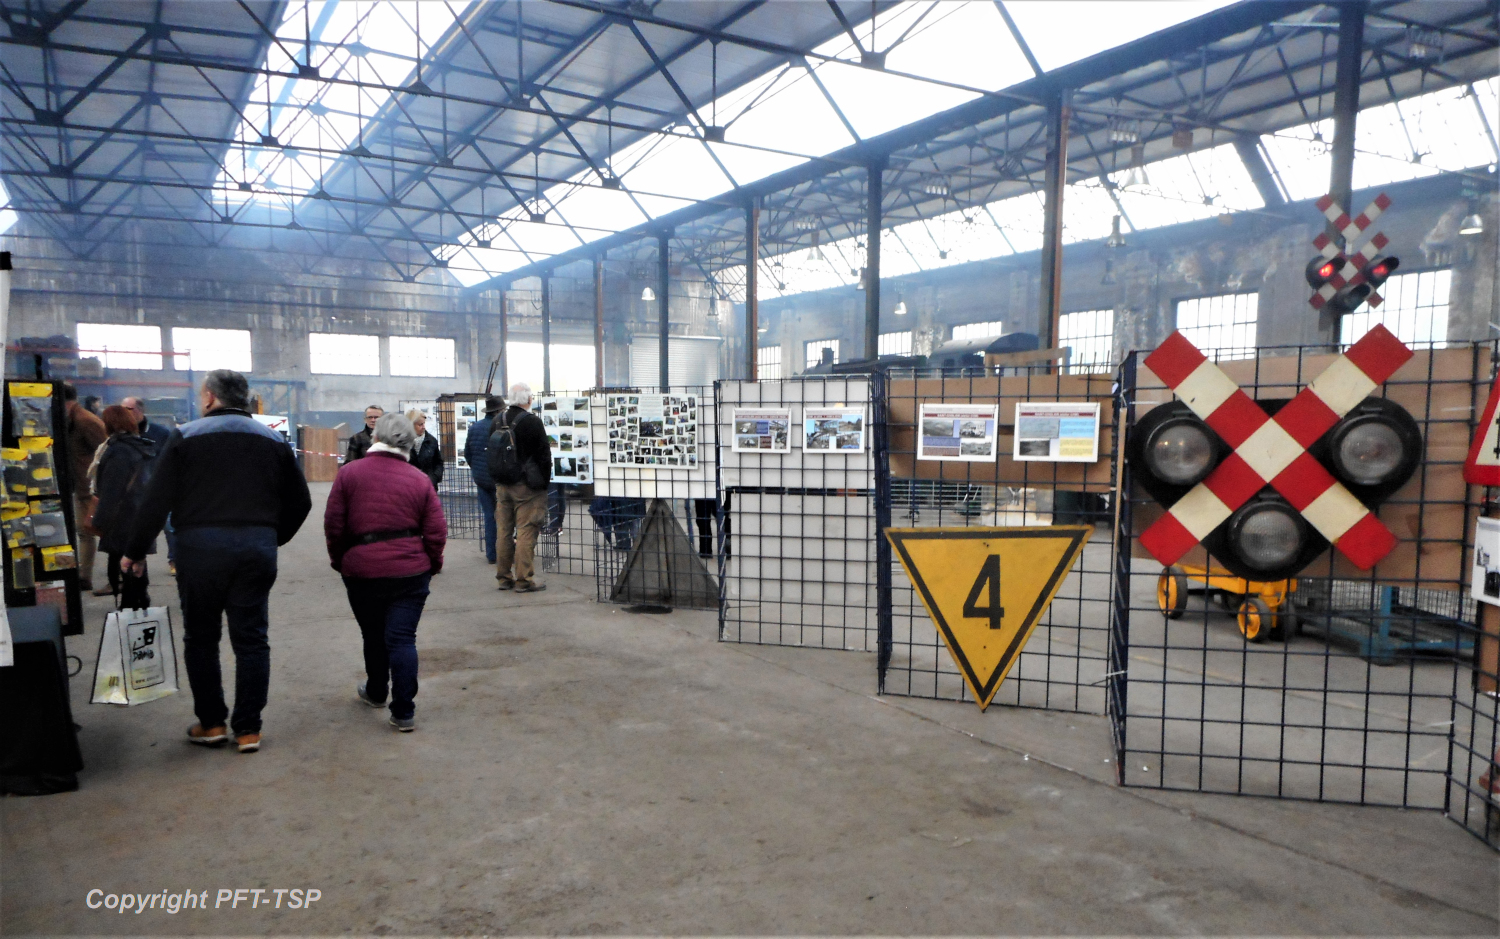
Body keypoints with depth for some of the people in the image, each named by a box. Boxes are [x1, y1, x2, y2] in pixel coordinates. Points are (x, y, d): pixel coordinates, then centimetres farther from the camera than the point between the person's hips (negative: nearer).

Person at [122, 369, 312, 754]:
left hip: (200, 547, -2)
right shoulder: (273, 440, 9)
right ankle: (248, 729, 12)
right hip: (258, 547, 2)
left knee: (201, 637, 13)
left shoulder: (186, 436, 0)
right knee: (251, 639, 8)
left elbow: (157, 501, -4)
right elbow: (300, 502, 11)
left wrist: (136, 551, 7)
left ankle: (211, 723, 18)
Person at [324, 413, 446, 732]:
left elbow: (334, 526, -1)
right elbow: (437, 532, -3)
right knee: (402, 638, 2)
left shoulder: (348, 474, -3)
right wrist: (432, 565, 13)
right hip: (411, 572, 0)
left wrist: (339, 561, 14)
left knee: (373, 636, 19)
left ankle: (376, 691, 40)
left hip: (362, 571, 1)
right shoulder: (420, 479, -2)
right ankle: (403, 712, 1)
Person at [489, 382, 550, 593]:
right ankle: (524, 580, -3)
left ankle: (504, 577, 19)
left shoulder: (499, 421, 7)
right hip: (526, 487, -7)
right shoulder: (532, 422, -13)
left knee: (503, 531, 11)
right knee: (526, 532, -3)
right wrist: (544, 481, -1)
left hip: (502, 486, 7)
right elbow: (544, 454, -12)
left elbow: (492, 453, 14)